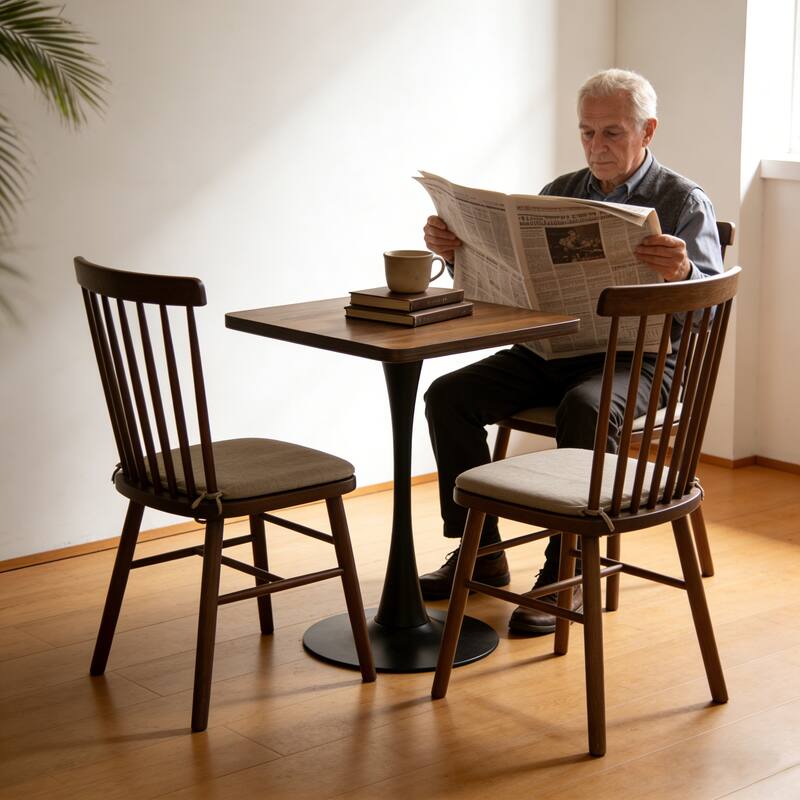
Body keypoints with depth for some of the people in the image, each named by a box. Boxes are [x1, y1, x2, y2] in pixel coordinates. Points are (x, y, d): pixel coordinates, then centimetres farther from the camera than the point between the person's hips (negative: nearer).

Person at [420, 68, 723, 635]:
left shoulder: (685, 202, -3)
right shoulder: (561, 193, 12)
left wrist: (682, 274, -39)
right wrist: (457, 252, -9)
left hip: (641, 357, -5)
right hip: (554, 348, 6)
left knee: (584, 407, -38)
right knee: (449, 395, -13)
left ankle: (566, 576, -26)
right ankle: (480, 554, -3)